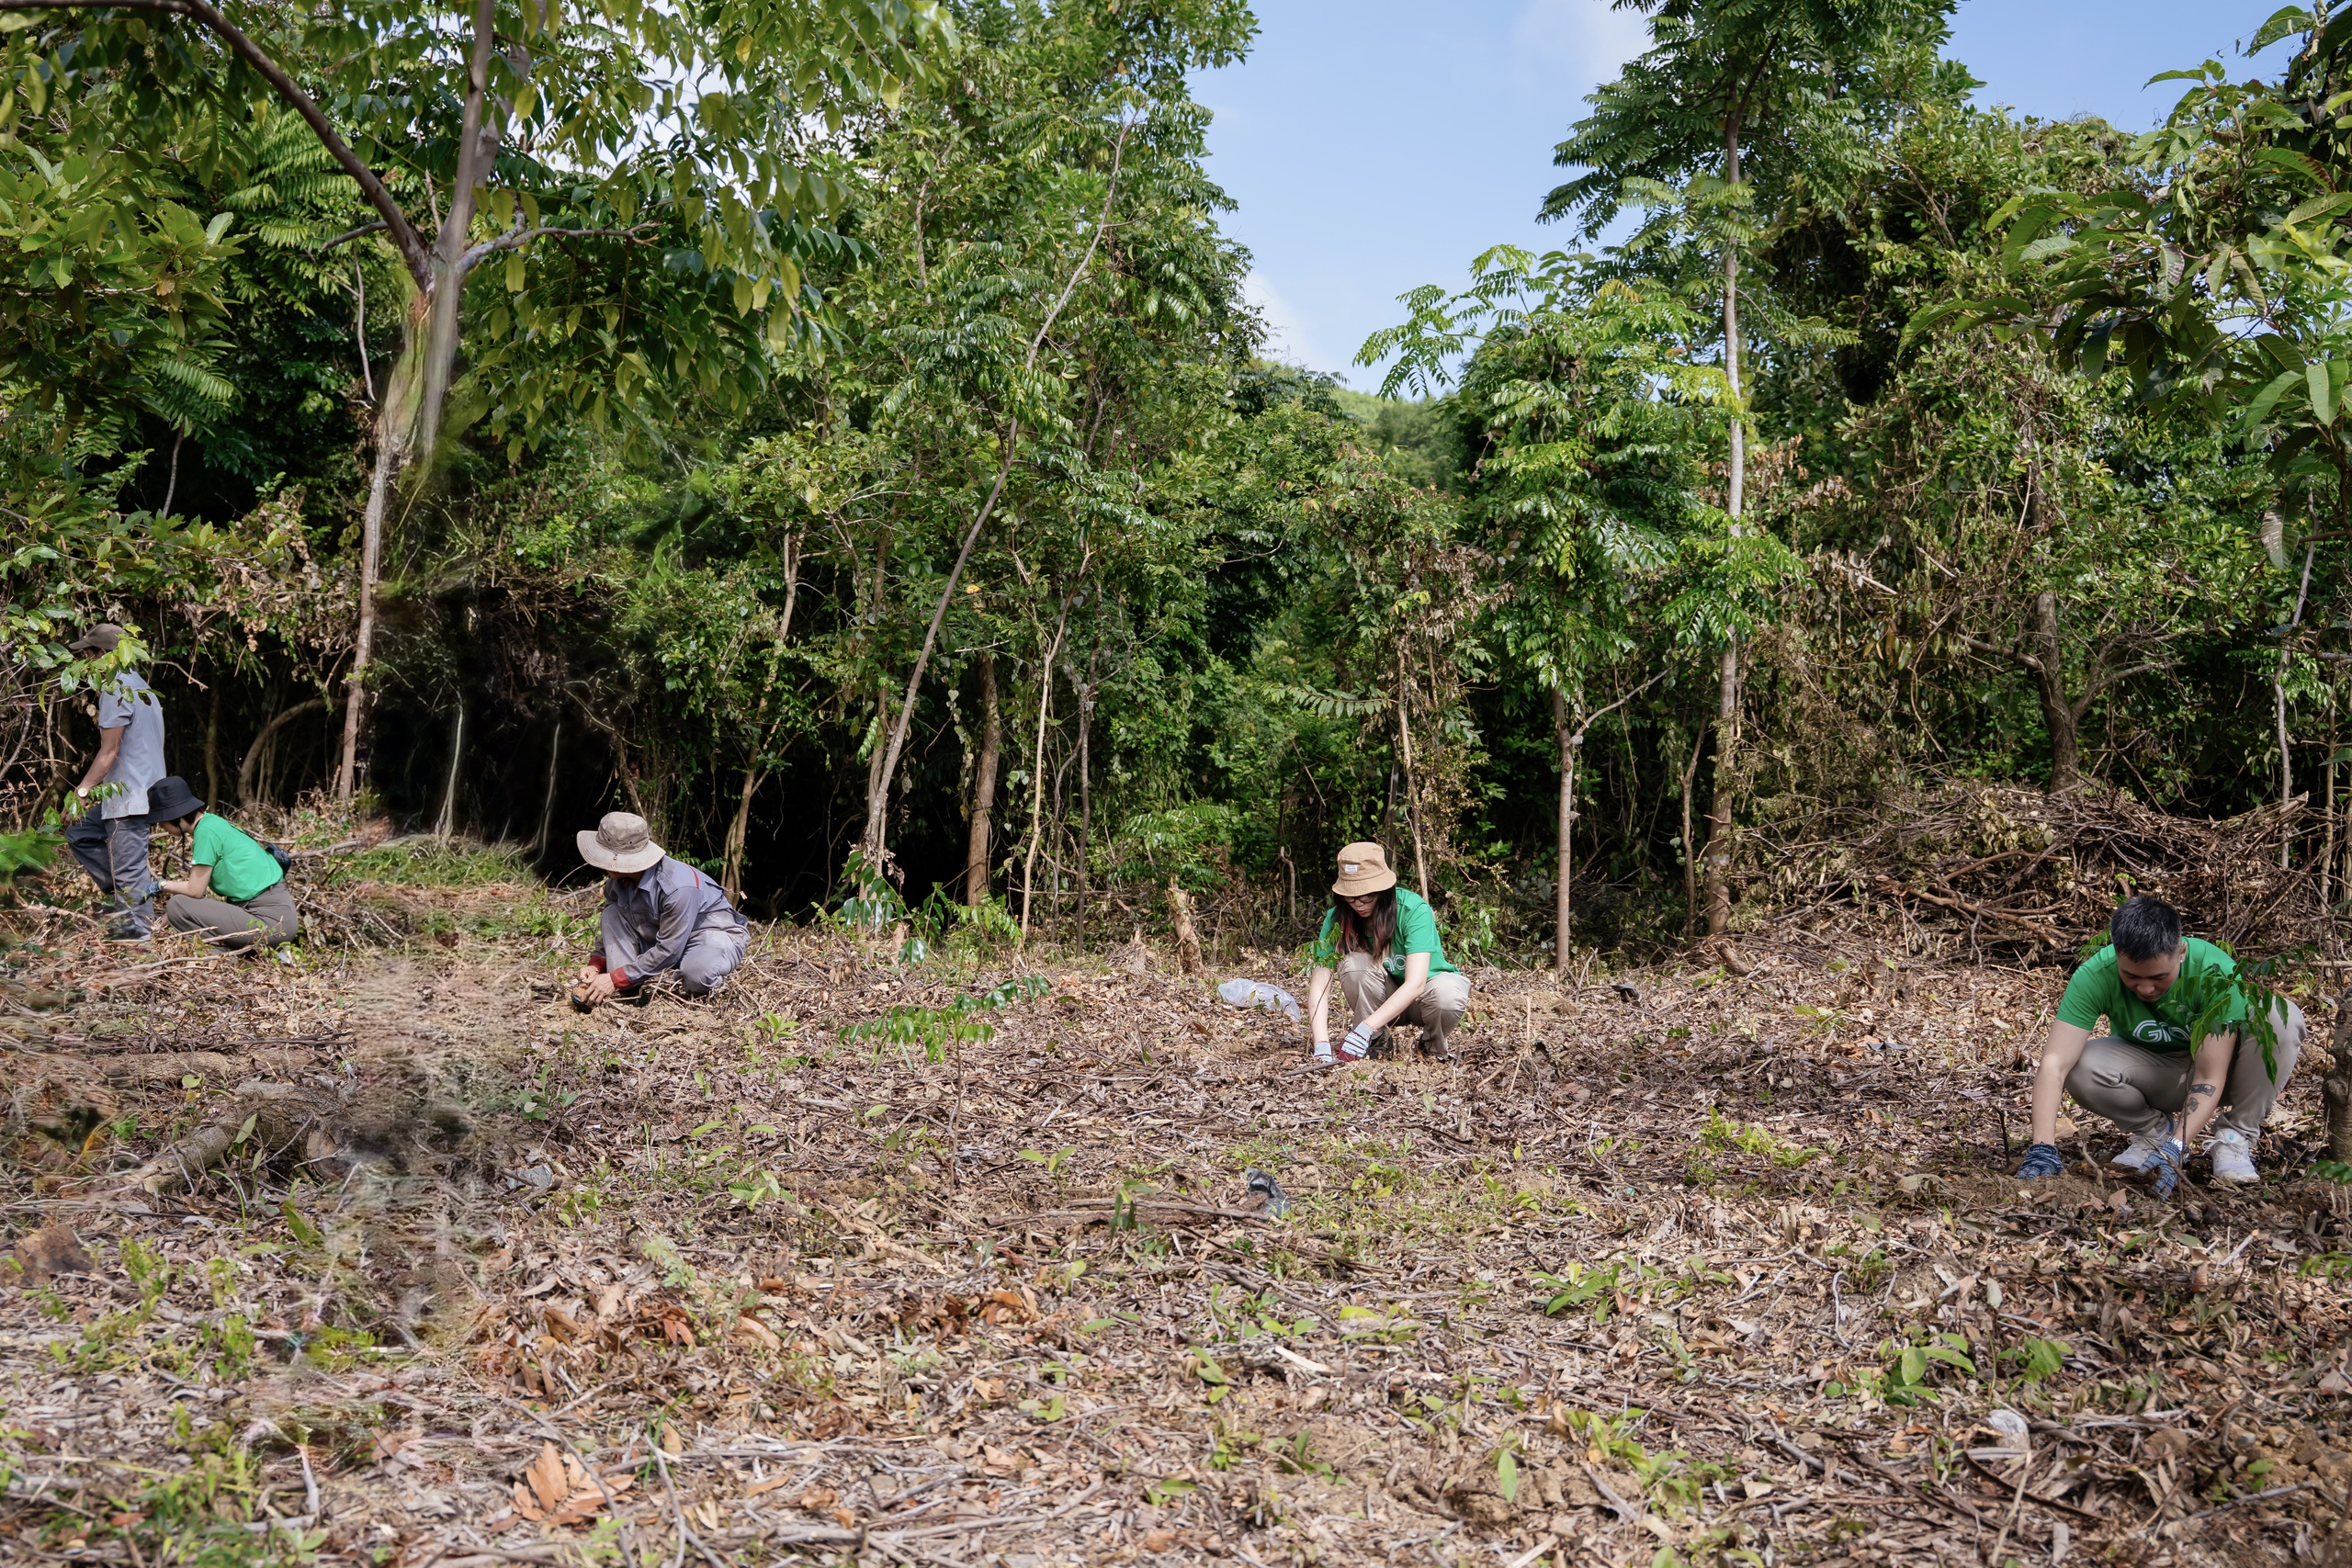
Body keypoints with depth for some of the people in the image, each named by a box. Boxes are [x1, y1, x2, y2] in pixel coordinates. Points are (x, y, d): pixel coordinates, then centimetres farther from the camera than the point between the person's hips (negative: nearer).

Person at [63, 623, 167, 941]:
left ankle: (139, 924, 4)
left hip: (129, 794, -10)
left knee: (128, 863, -4)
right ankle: (121, 894, 18)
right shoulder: (136, 684, 15)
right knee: (79, 835, 19)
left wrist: (82, 792, -12)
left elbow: (109, 751, -17)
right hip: (130, 791, 10)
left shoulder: (116, 689, -15)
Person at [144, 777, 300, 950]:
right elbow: (196, 884, 18)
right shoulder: (210, 822, 14)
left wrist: (162, 885, 9)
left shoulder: (206, 830, -12)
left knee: (178, 906, -9)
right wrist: (168, 917, 18)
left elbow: (195, 890, -8)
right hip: (276, 910, 10)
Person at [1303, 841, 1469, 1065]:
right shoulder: (1338, 918, -19)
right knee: (1354, 963, -29)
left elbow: (1415, 983, -37)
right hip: (1382, 999, 2)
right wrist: (1322, 1045, -40)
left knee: (1448, 995, -36)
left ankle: (1435, 1047, -3)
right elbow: (1320, 981, -24)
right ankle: (1375, 1043, -9)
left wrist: (1365, 1029, -46)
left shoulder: (1413, 910, -28)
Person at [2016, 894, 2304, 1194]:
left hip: (2222, 1064, -1)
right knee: (2080, 1067, -31)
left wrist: (2175, 1149, -42)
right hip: (2154, 1072, 1)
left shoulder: (2217, 972, -31)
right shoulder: (2095, 976, -29)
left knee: (2283, 1016, -29)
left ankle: (2235, 1137, -11)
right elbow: (2055, 1064, -34)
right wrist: (2043, 1149, -44)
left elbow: (2209, 1078, -31)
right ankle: (2155, 1129, 0)